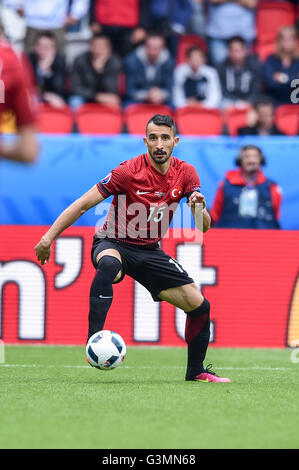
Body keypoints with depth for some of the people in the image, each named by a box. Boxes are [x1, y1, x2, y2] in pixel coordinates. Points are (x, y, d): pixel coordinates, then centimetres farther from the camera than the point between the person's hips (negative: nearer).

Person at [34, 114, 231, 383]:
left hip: (149, 250, 5)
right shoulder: (129, 171, -19)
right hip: (113, 243, -5)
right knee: (109, 264, -42)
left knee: (200, 305, -3)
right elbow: (84, 203, -16)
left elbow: (203, 227, -5)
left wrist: (200, 208, -29)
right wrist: (49, 237, -20)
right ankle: (94, 338, -47)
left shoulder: (185, 173, -5)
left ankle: (196, 371, 18)